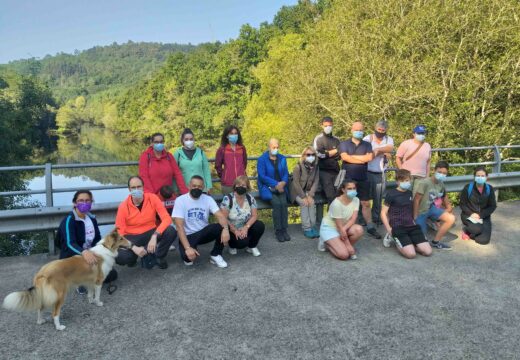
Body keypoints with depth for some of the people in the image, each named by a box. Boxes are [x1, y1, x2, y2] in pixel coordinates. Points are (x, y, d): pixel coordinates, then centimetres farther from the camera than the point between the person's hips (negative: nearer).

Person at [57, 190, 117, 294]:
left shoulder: (92, 218, 2)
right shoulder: (69, 220, -20)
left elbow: (98, 239, 7)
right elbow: (70, 243, -35)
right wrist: (84, 252, -54)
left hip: (90, 254, 6)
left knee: (112, 275, -6)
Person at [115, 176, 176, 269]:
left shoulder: (152, 198, -13)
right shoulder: (123, 206, -13)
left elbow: (166, 218, -20)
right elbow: (119, 232, -13)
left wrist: (155, 236, -35)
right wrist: (134, 247, -28)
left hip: (150, 233, 1)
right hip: (132, 237, -1)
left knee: (171, 232, -29)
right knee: (120, 257, -32)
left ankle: (159, 256, 0)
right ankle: (133, 255, 8)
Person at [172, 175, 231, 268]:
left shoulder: (208, 199, -5)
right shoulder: (180, 200, -14)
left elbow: (220, 216, -17)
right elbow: (179, 226, -20)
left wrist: (226, 228, -41)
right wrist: (187, 248, -32)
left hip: (204, 233, 3)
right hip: (188, 236, -3)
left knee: (222, 227, -27)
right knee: (188, 255, -35)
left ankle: (215, 255, -4)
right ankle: (188, 257, 6)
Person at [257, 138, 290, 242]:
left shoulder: (282, 158, 11)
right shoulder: (262, 159, -2)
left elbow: (286, 173, 9)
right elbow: (262, 176, -10)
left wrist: (283, 183, -14)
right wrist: (276, 184, -18)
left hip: (281, 187, 3)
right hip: (267, 188, -3)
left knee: (283, 203, -26)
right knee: (277, 203, -28)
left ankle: (284, 229, -16)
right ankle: (278, 230, -18)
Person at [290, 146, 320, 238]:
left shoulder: (315, 167, 0)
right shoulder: (298, 167, -13)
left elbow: (316, 182, -5)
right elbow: (296, 183, -16)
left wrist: (310, 195, -18)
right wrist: (303, 197, -22)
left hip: (308, 192, 3)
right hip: (298, 192, -3)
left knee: (312, 202, -26)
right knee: (304, 203, -28)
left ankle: (312, 226, -18)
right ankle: (306, 228, -25)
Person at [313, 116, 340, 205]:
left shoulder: (336, 140, 15)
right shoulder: (319, 138, 3)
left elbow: (341, 155, 8)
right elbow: (320, 154, -9)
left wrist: (327, 153, -6)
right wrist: (334, 151, 0)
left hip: (336, 171, 4)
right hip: (324, 171, -4)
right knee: (331, 196, -11)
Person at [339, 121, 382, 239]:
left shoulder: (367, 145, 10)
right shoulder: (344, 144, 3)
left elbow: (370, 157, -9)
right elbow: (345, 157, -14)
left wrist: (352, 156, -8)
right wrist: (363, 159, -7)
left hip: (363, 179, 2)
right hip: (347, 179, -2)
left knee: (366, 204, 6)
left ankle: (370, 227, 14)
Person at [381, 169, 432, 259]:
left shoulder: (410, 193, 13)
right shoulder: (391, 194, -6)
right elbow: (383, 213, -6)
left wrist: (413, 221, 12)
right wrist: (389, 229, -11)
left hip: (411, 226, 6)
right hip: (398, 227, -6)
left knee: (428, 252, -9)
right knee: (411, 254, -22)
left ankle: (408, 244, 15)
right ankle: (392, 236, 4)